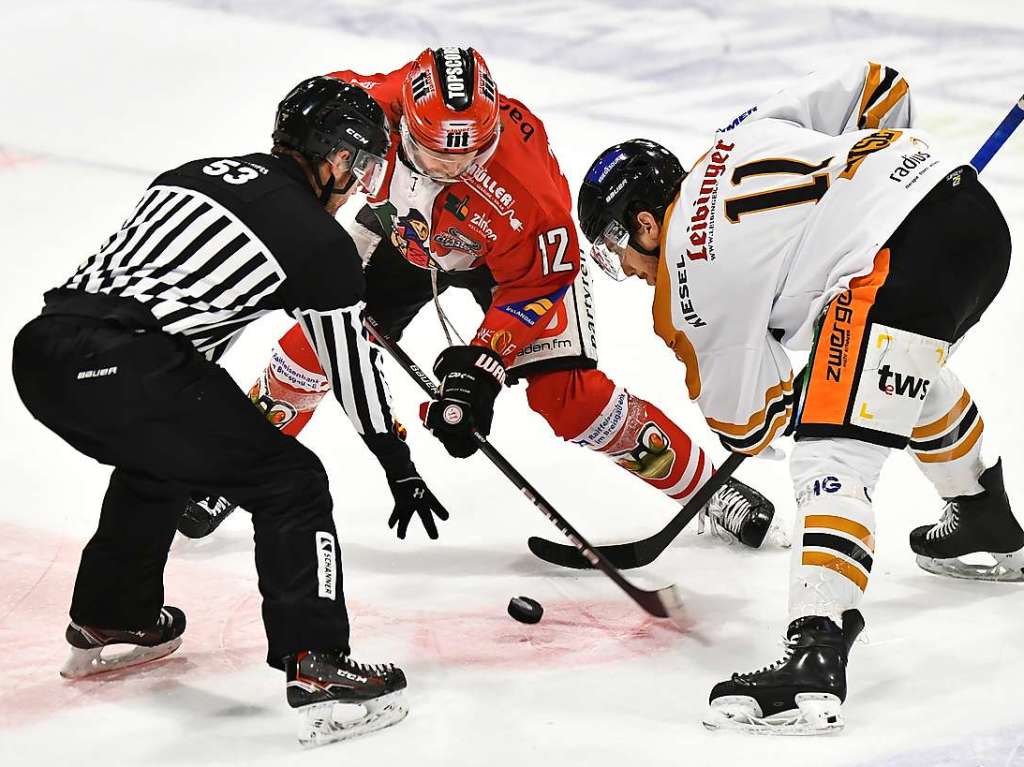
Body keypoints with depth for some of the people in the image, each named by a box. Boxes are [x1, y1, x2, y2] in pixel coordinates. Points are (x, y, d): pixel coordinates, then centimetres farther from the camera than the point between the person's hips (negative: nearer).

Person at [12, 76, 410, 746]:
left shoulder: (192, 175, 26)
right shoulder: (321, 240, 8)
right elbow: (354, 373, 16)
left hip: (43, 348, 8)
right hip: (127, 370, -8)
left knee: (160, 457, 35)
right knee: (289, 483, 5)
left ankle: (106, 622, 47)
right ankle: (317, 671, -3)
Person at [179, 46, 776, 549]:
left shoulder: (523, 184, -41)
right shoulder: (373, 105, -35)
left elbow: (539, 286, -28)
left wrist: (479, 365, -33)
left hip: (519, 254, -3)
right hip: (401, 230, 3)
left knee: (565, 395, -14)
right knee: (318, 340, -5)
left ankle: (703, 482, 1)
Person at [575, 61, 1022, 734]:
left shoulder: (689, 277, 2)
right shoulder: (745, 133, 20)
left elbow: (745, 423, 9)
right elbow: (876, 85, 22)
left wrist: (785, 396, 31)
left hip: (901, 257, -10)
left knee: (832, 460, -13)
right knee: (914, 373, 38)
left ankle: (816, 659, -28)